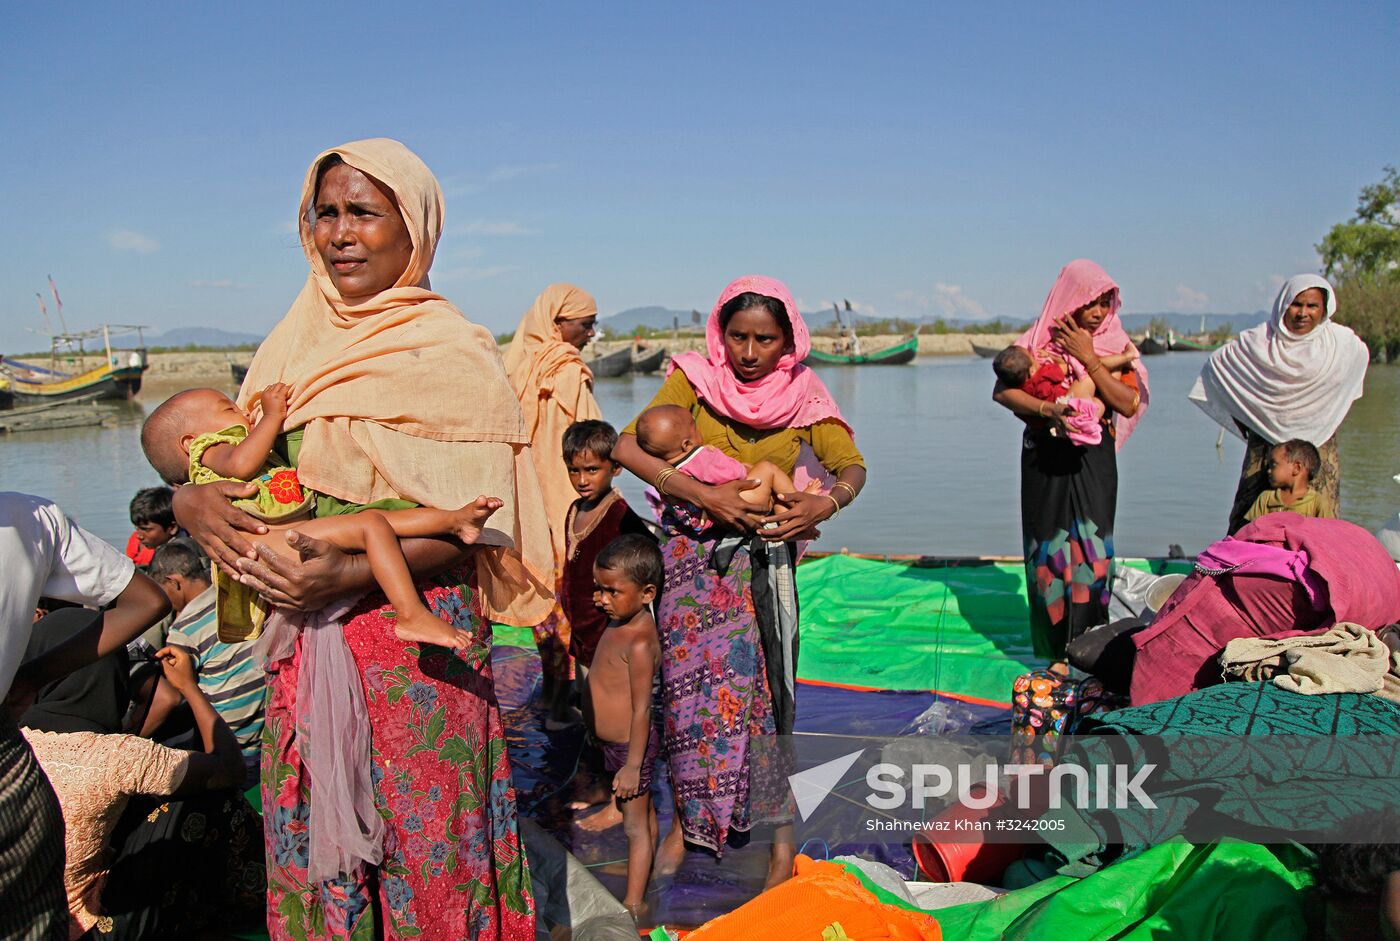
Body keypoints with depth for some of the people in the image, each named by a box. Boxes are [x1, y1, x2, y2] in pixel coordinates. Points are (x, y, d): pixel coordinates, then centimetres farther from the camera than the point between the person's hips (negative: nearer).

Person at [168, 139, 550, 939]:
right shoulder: (296, 342, 9)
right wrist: (193, 500, -12)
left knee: (422, 827, 4)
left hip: (418, 627, -5)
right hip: (303, 632, 5)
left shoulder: (453, 353, -8)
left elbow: (475, 518, -12)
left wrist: (353, 573, -24)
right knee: (308, 827, 13)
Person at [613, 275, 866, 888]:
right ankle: (687, 817, 23)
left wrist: (825, 503, -26)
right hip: (691, 549, 0)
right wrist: (706, 495, -27)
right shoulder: (695, 377, -7)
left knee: (761, 682, -2)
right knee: (686, 682, 5)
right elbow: (627, 446, -18)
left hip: (763, 556, 0)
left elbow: (851, 465, -4)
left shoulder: (802, 393, -3)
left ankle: (780, 826, 13)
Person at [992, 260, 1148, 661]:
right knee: (1049, 549, -1)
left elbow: (1129, 404, -8)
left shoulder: (1115, 345, 5)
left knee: (1091, 548, -4)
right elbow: (1001, 391, -11)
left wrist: (1088, 358, -12)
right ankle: (1053, 652, 8)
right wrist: (1048, 409, -26)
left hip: (1094, 461, 1)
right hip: (1045, 458, -1)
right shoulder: (1039, 339, 1)